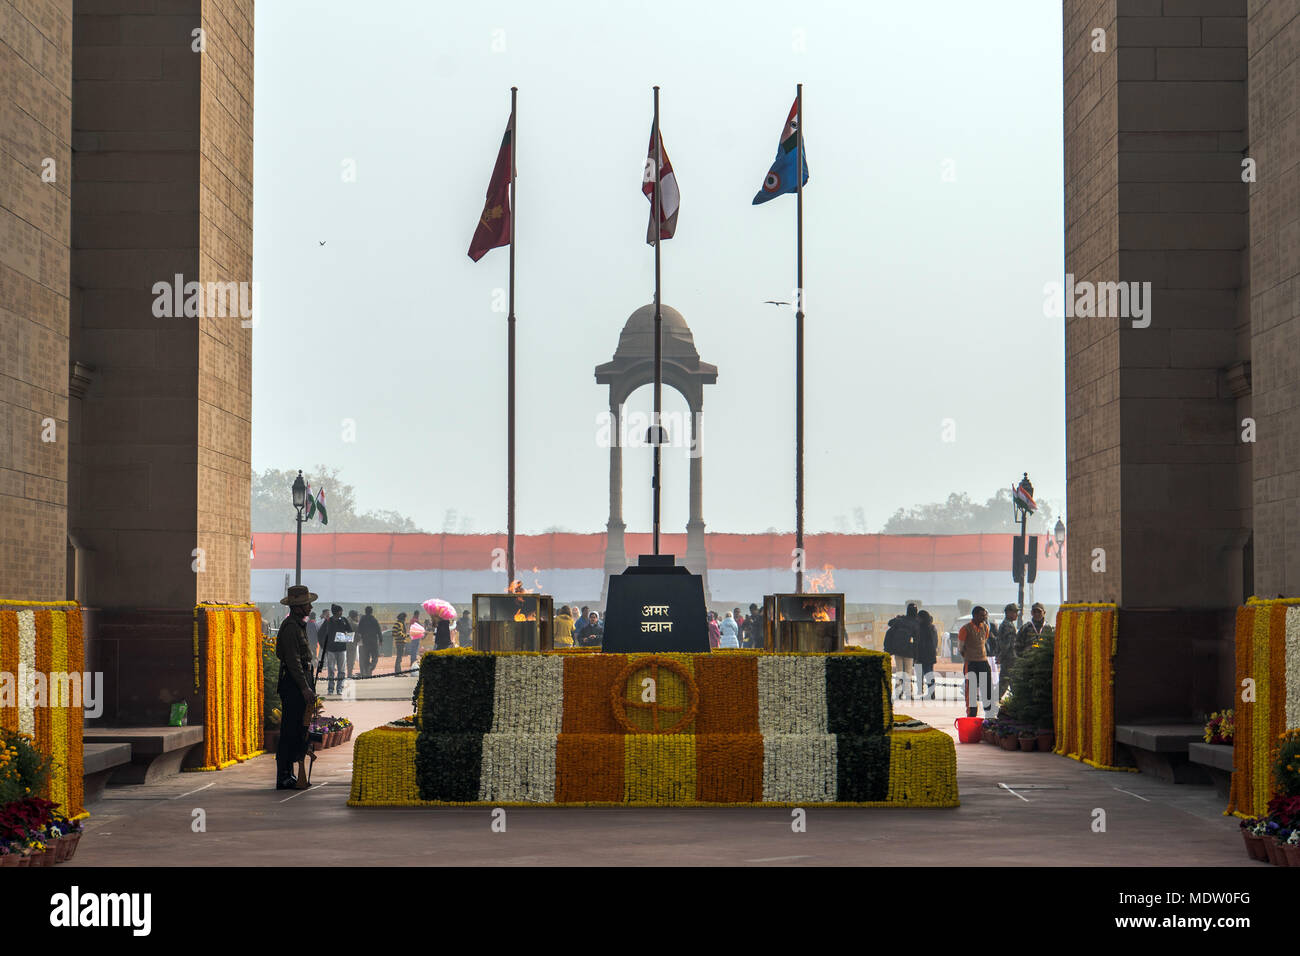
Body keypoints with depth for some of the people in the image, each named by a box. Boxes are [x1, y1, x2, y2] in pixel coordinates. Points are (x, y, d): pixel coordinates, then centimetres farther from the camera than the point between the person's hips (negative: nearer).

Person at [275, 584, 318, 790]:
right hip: (293, 684, -10)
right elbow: (293, 660, -20)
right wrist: (305, 688, -22)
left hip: (300, 683, 10)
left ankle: (288, 776, 17)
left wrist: (309, 687, 23)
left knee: (298, 731, 12)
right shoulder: (290, 627, -14)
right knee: (291, 731, -9)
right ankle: (284, 778, -7)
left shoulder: (299, 625, 19)